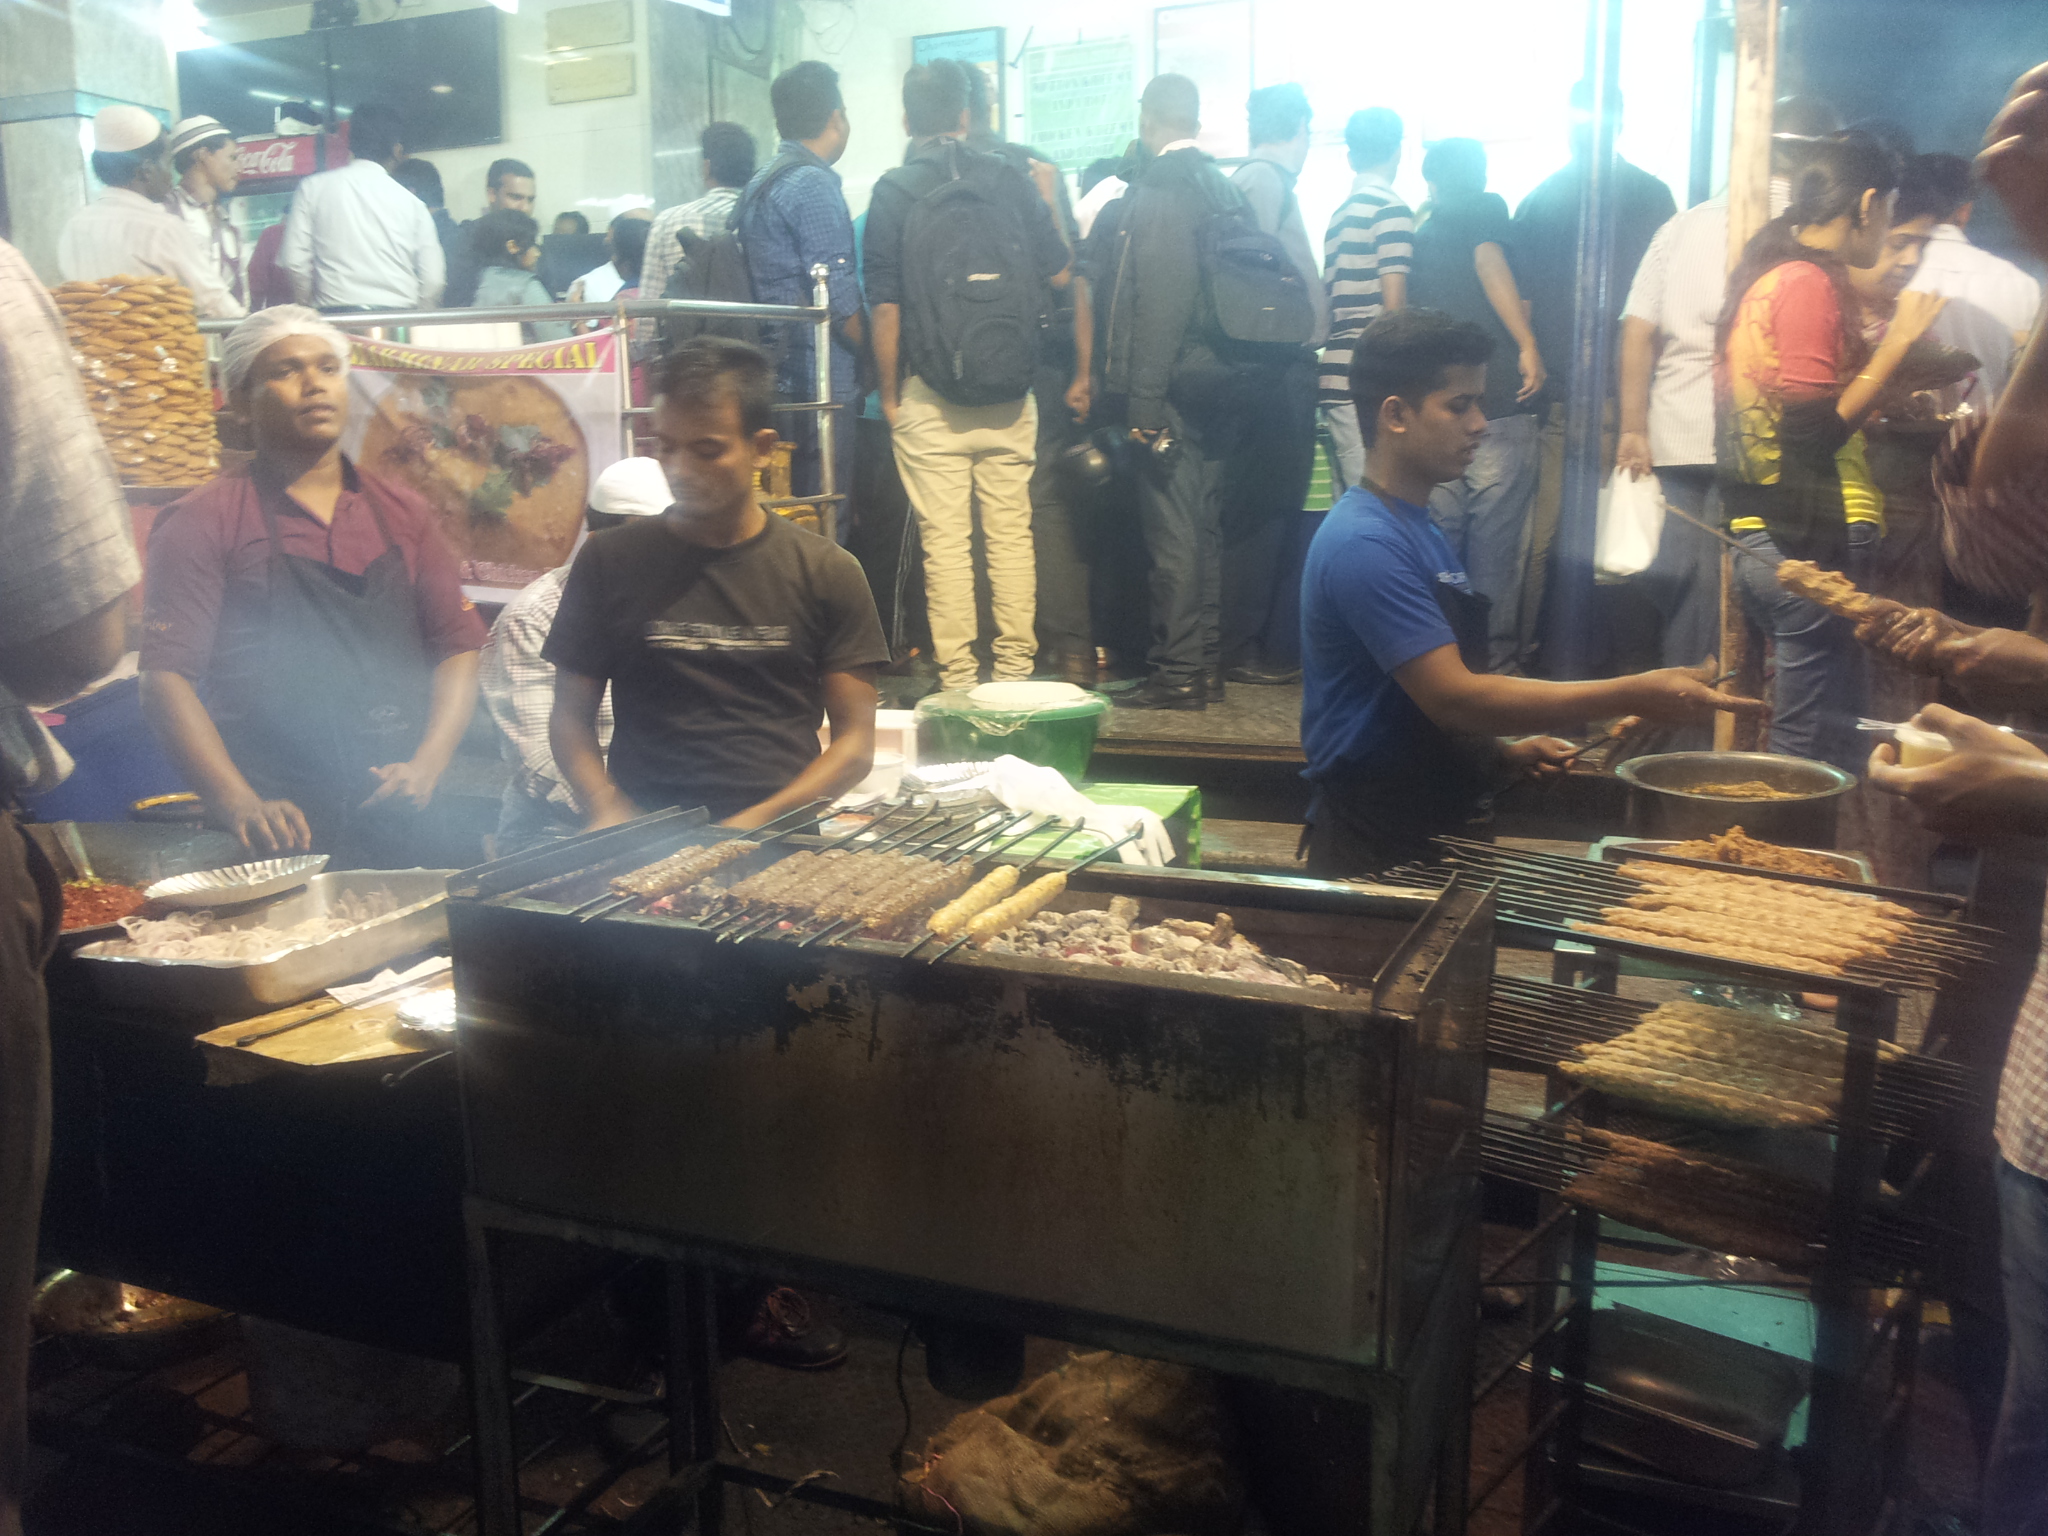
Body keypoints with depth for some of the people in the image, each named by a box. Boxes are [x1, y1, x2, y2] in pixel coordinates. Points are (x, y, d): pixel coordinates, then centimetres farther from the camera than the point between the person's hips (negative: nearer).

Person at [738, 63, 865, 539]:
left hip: (776, 376, 9)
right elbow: (839, 298, -16)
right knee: (826, 528, -6)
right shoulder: (814, 184, -11)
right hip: (820, 382, -9)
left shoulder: (759, 184, 17)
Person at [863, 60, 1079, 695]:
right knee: (1011, 534, 8)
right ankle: (1015, 671, 12)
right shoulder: (1009, 179, 4)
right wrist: (1051, 199, 26)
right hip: (1010, 399, 2)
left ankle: (957, 679, 4)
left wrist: (890, 397, 1)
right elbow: (1060, 273, 9)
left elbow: (885, 307, -6)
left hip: (931, 399, -2)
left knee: (945, 542, 1)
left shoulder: (892, 193, -3)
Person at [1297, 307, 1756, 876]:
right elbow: (1452, 697, -26)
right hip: (1375, 851, -9)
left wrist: (1503, 754, 6)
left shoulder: (1420, 529, 13)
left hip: (1433, 836, 9)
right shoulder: (1363, 544, -19)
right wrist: (1631, 695, -26)